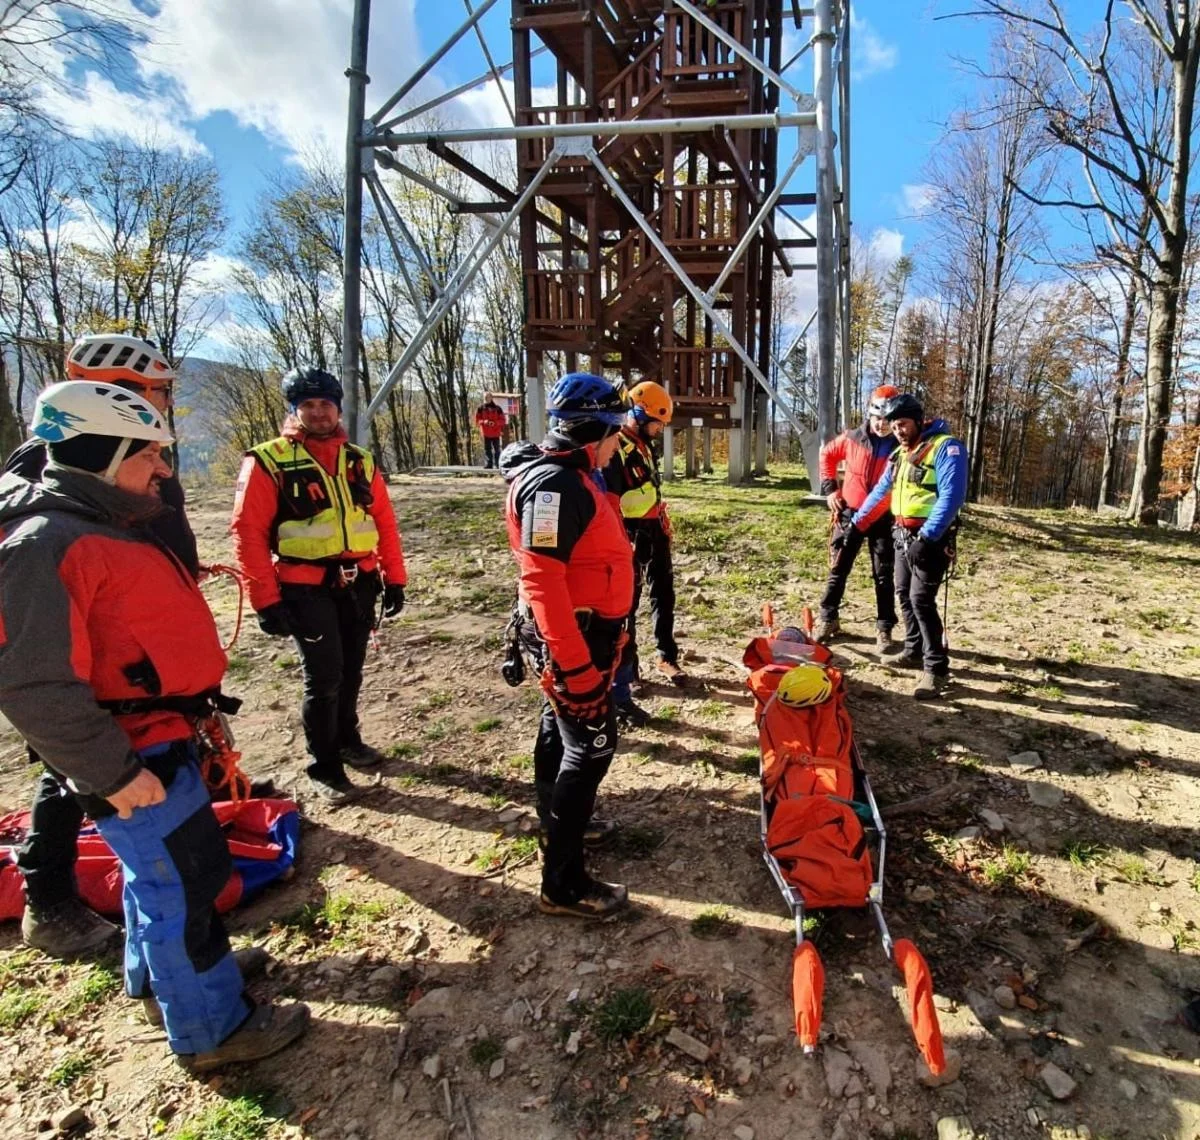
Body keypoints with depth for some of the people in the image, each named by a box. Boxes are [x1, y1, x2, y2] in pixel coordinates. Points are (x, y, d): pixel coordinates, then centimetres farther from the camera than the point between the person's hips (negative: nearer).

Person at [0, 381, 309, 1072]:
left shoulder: (108, 522, 9)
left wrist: (198, 700, 23)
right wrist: (113, 773, -24)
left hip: (159, 733, 10)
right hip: (137, 754, -10)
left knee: (159, 868, 26)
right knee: (184, 880, 2)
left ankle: (155, 970, 47)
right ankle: (212, 1029, 20)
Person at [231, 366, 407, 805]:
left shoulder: (359, 460, 9)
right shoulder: (268, 462, -7)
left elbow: (385, 522, 12)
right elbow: (248, 533, -10)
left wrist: (394, 579, 8)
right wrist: (266, 600, -13)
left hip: (359, 584, 5)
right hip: (307, 590, -5)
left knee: (351, 671, 17)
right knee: (324, 679, -1)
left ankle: (347, 739, 39)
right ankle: (323, 770, 16)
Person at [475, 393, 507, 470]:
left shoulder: (497, 408, 1)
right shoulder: (481, 408, 5)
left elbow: (503, 420, 1)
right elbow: (477, 420, 7)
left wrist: (495, 423, -15)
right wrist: (483, 421, -13)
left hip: (496, 433, -1)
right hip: (486, 433, 1)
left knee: (496, 449, 1)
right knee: (487, 449, 3)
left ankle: (497, 464, 6)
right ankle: (488, 464, 6)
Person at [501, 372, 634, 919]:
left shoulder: (573, 476, 10)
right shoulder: (553, 485, -23)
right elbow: (542, 581, -29)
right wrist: (576, 664, -28)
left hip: (584, 629, 11)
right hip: (575, 636, -11)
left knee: (561, 726, 25)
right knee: (590, 745, -4)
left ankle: (555, 811, 47)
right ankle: (563, 884, 8)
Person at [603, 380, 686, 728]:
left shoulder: (644, 445, 10)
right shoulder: (614, 450, -20)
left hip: (655, 533, 9)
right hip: (631, 538, -9)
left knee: (663, 595, 20)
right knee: (625, 610, -2)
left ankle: (667, 657, 40)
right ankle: (619, 693, 6)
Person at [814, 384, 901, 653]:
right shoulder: (852, 439, -3)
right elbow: (827, 454, 14)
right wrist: (829, 488, 7)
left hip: (884, 519, -1)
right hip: (850, 514, 2)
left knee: (883, 576, 6)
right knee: (838, 571, 8)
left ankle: (884, 629, 15)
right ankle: (827, 619, 20)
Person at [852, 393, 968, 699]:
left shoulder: (946, 447, -13)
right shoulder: (901, 453, 15)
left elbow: (952, 496, -23)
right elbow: (881, 491, 23)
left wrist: (926, 537, -29)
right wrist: (856, 523, 21)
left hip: (931, 538, -8)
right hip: (902, 535, 9)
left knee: (921, 599, -12)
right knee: (905, 594, 14)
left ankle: (936, 668, -4)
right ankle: (915, 652, 29)